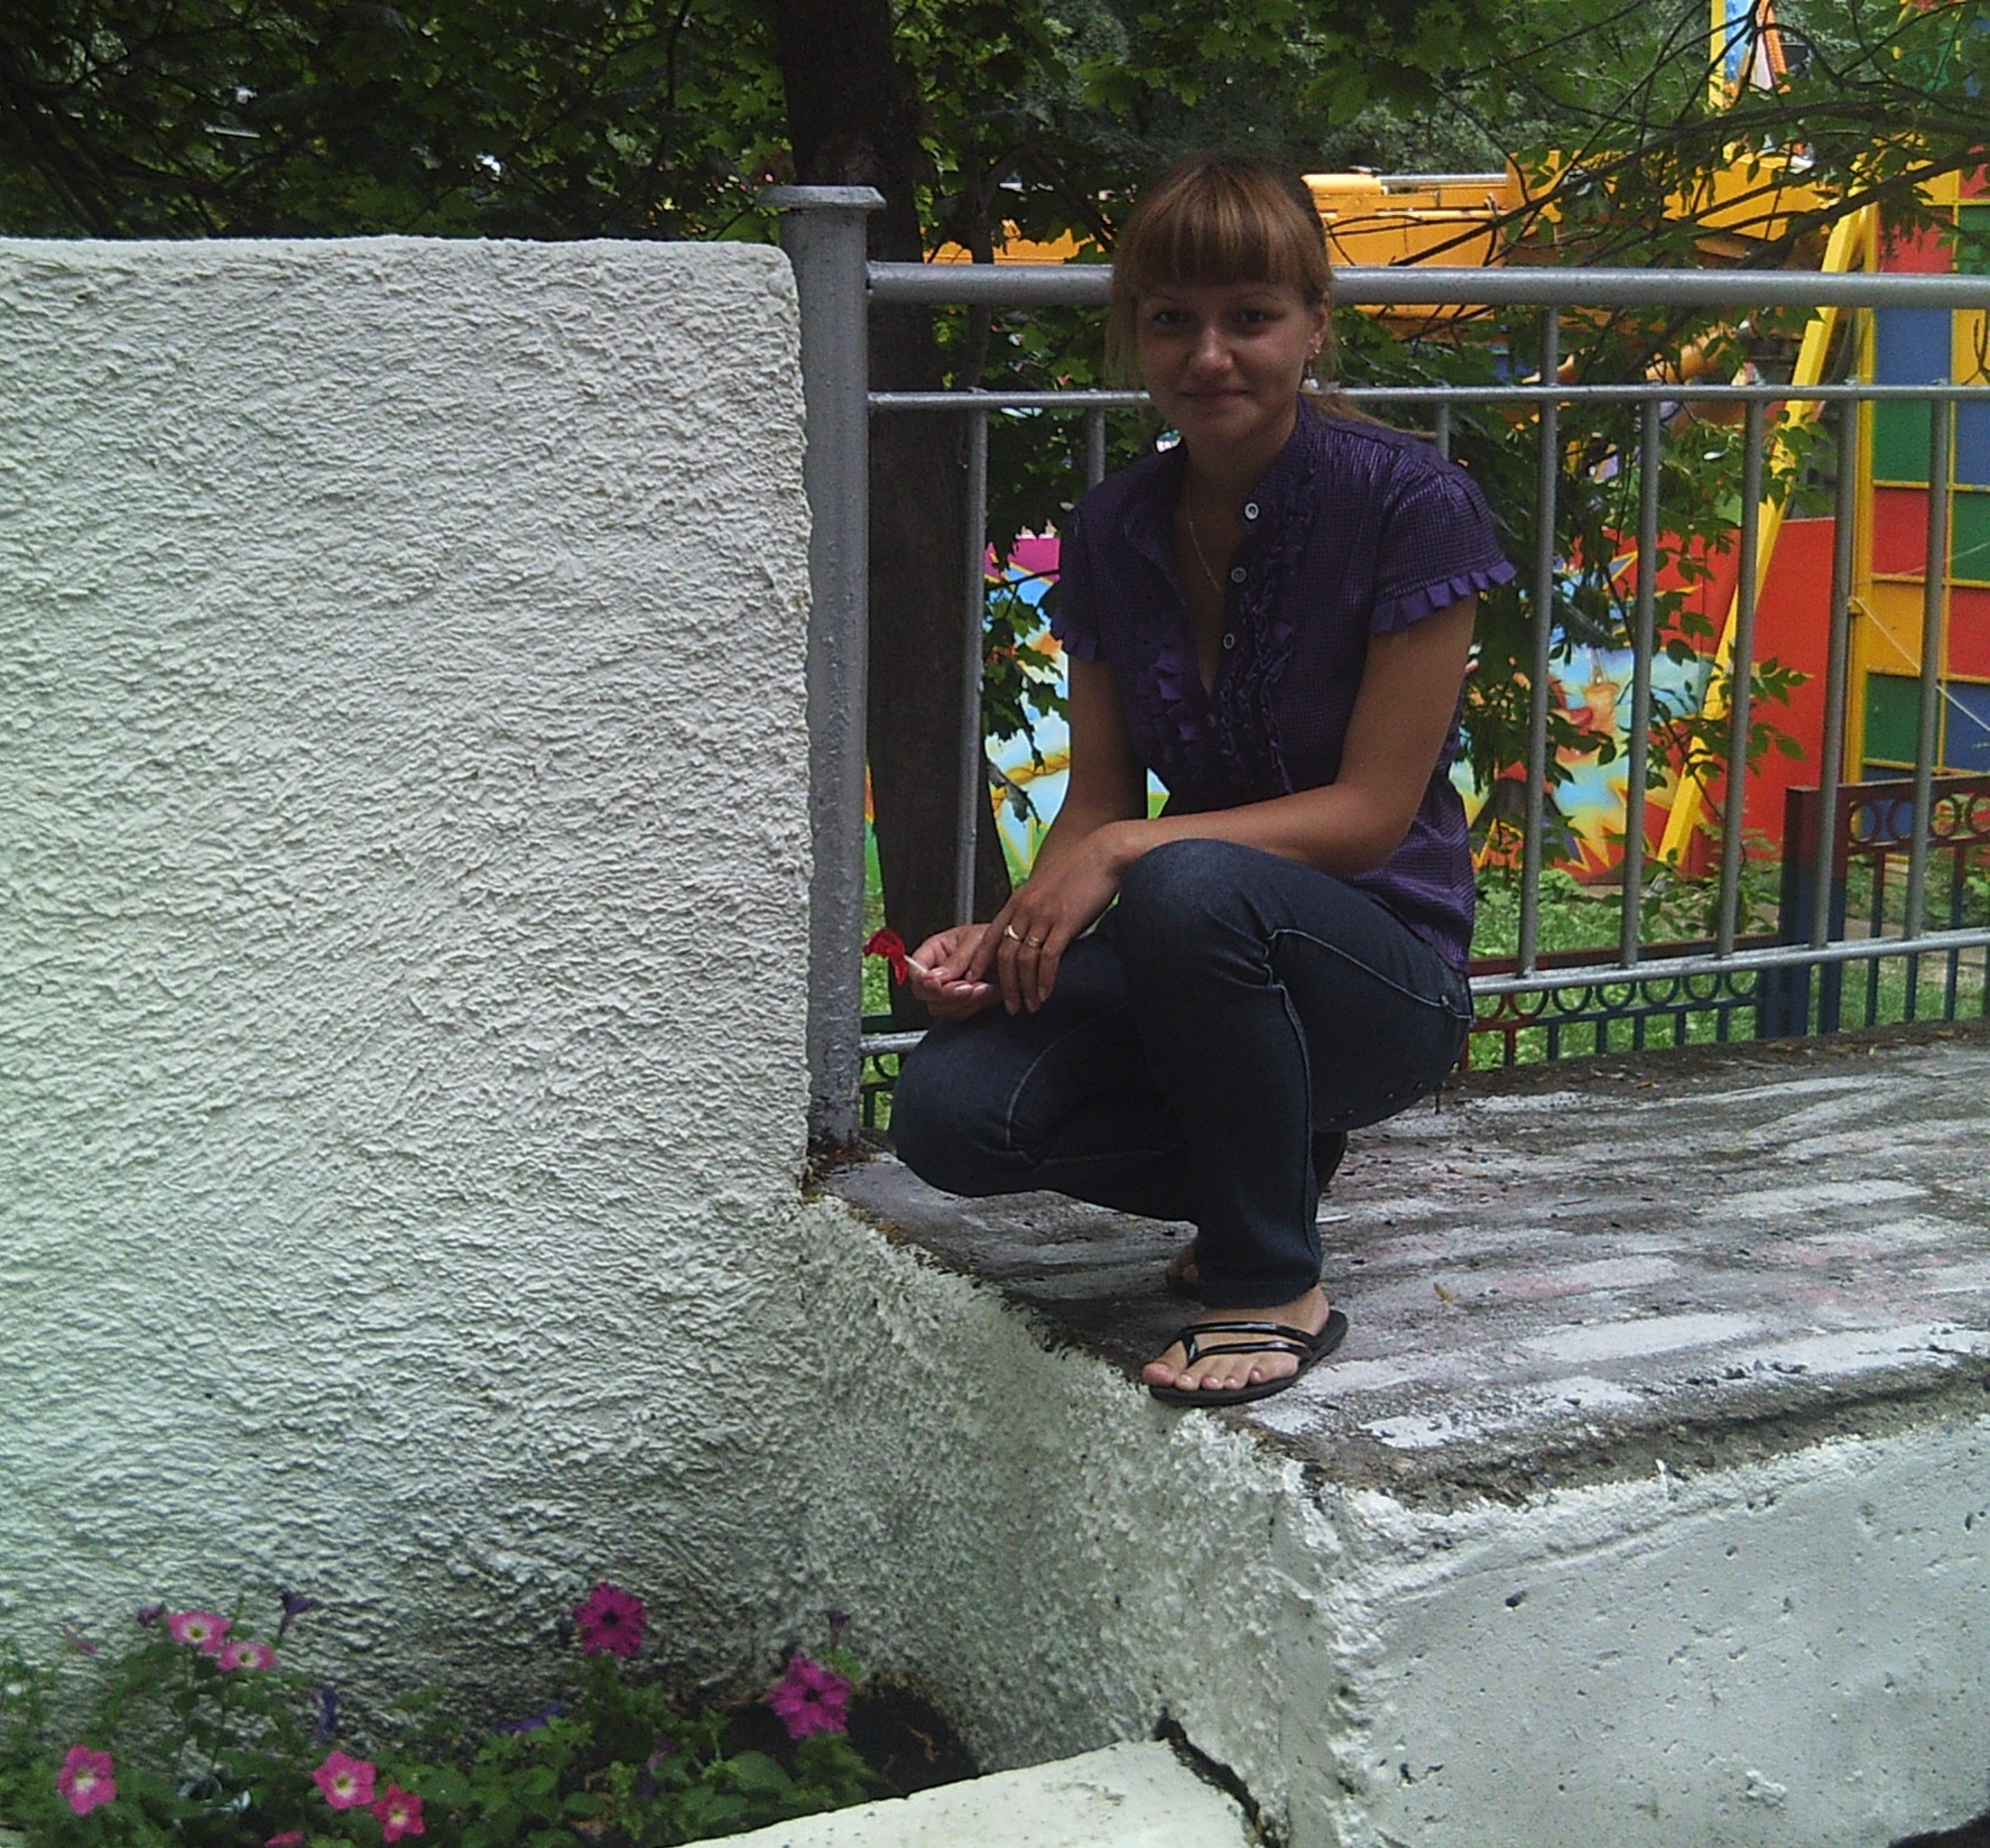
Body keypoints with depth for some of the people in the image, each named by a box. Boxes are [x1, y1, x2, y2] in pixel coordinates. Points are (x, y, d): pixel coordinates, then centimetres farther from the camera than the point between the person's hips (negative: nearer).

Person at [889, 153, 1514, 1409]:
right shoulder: (1115, 533, 2)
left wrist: (1127, 852, -25)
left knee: (1193, 887, -38)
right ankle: (1277, 1162, 9)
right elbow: (1100, 795, 5)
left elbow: (1372, 810, -16)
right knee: (951, 1113, -21)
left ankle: (1278, 1287, -15)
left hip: (1384, 972, -5)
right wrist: (1014, 930, -16)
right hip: (1192, 960, 5)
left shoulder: (1410, 503, -14)